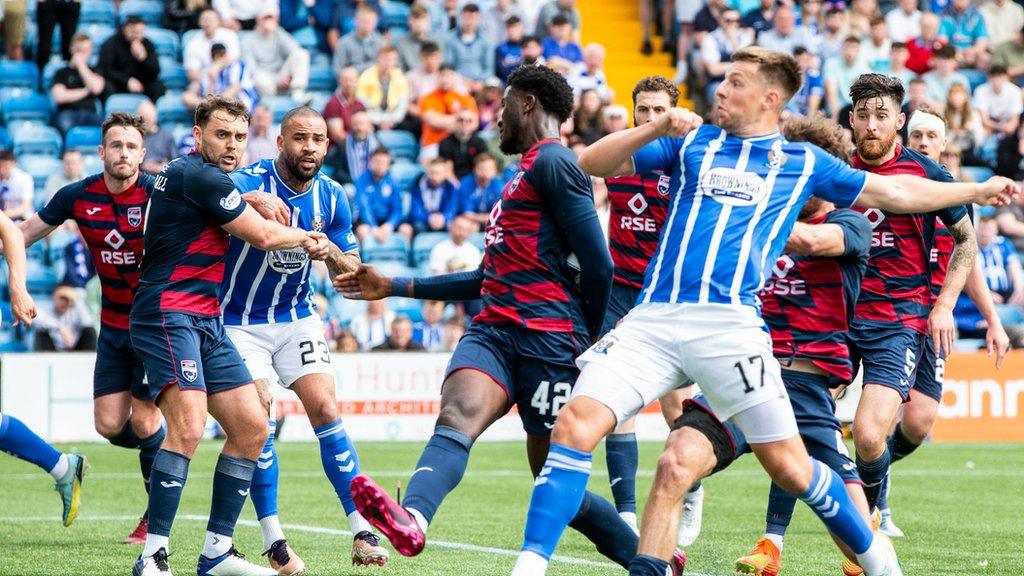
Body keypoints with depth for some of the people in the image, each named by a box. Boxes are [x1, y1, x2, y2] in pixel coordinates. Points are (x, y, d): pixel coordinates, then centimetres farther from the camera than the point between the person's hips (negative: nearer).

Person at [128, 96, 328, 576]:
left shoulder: (187, 173, 18)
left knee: (251, 427, 6)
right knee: (188, 427, -25)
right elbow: (263, 236, -6)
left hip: (205, 321, 11)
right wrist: (307, 238, 12)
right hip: (168, 315, -11)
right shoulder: (198, 176, -12)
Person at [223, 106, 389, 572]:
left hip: (298, 316, 3)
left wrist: (330, 250, -20)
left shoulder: (331, 196, -3)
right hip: (239, 320, -3)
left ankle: (362, 532, -9)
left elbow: (352, 277, 3)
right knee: (257, 418, -12)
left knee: (325, 410, -9)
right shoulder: (248, 183, -18)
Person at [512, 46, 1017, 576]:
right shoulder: (691, 143, 18)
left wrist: (977, 190, 24)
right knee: (576, 423, -17)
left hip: (728, 324, -1)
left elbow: (893, 191, 24)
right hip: (652, 318, 1)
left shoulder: (803, 163, 16)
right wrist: (657, 128, -2)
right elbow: (593, 163, 13)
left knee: (789, 466, -3)